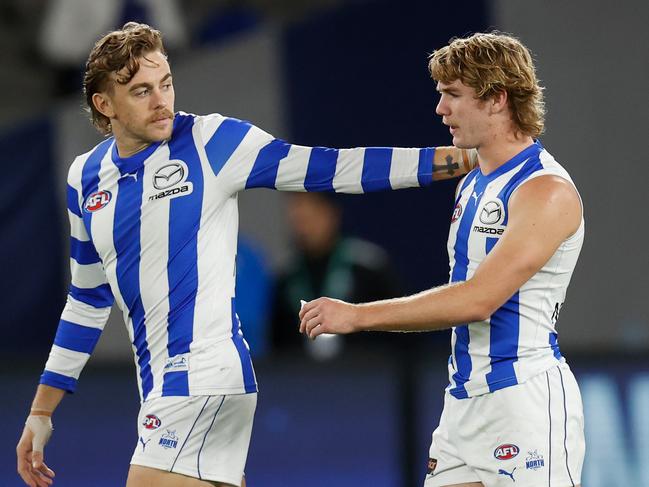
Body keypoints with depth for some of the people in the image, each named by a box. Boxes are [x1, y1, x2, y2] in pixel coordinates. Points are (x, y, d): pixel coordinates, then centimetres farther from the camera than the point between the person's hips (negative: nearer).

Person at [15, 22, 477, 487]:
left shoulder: (209, 141, -6)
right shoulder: (87, 177, 11)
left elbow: (331, 168, -8)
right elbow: (88, 298, 21)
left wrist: (455, 158, -16)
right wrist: (41, 411, 22)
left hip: (202, 376, -7)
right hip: (164, 387, 7)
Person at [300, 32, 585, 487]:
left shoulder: (547, 190, -14)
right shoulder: (470, 185, 16)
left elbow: (478, 299, -22)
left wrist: (358, 316, -19)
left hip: (527, 397, -9)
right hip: (466, 400, 9)